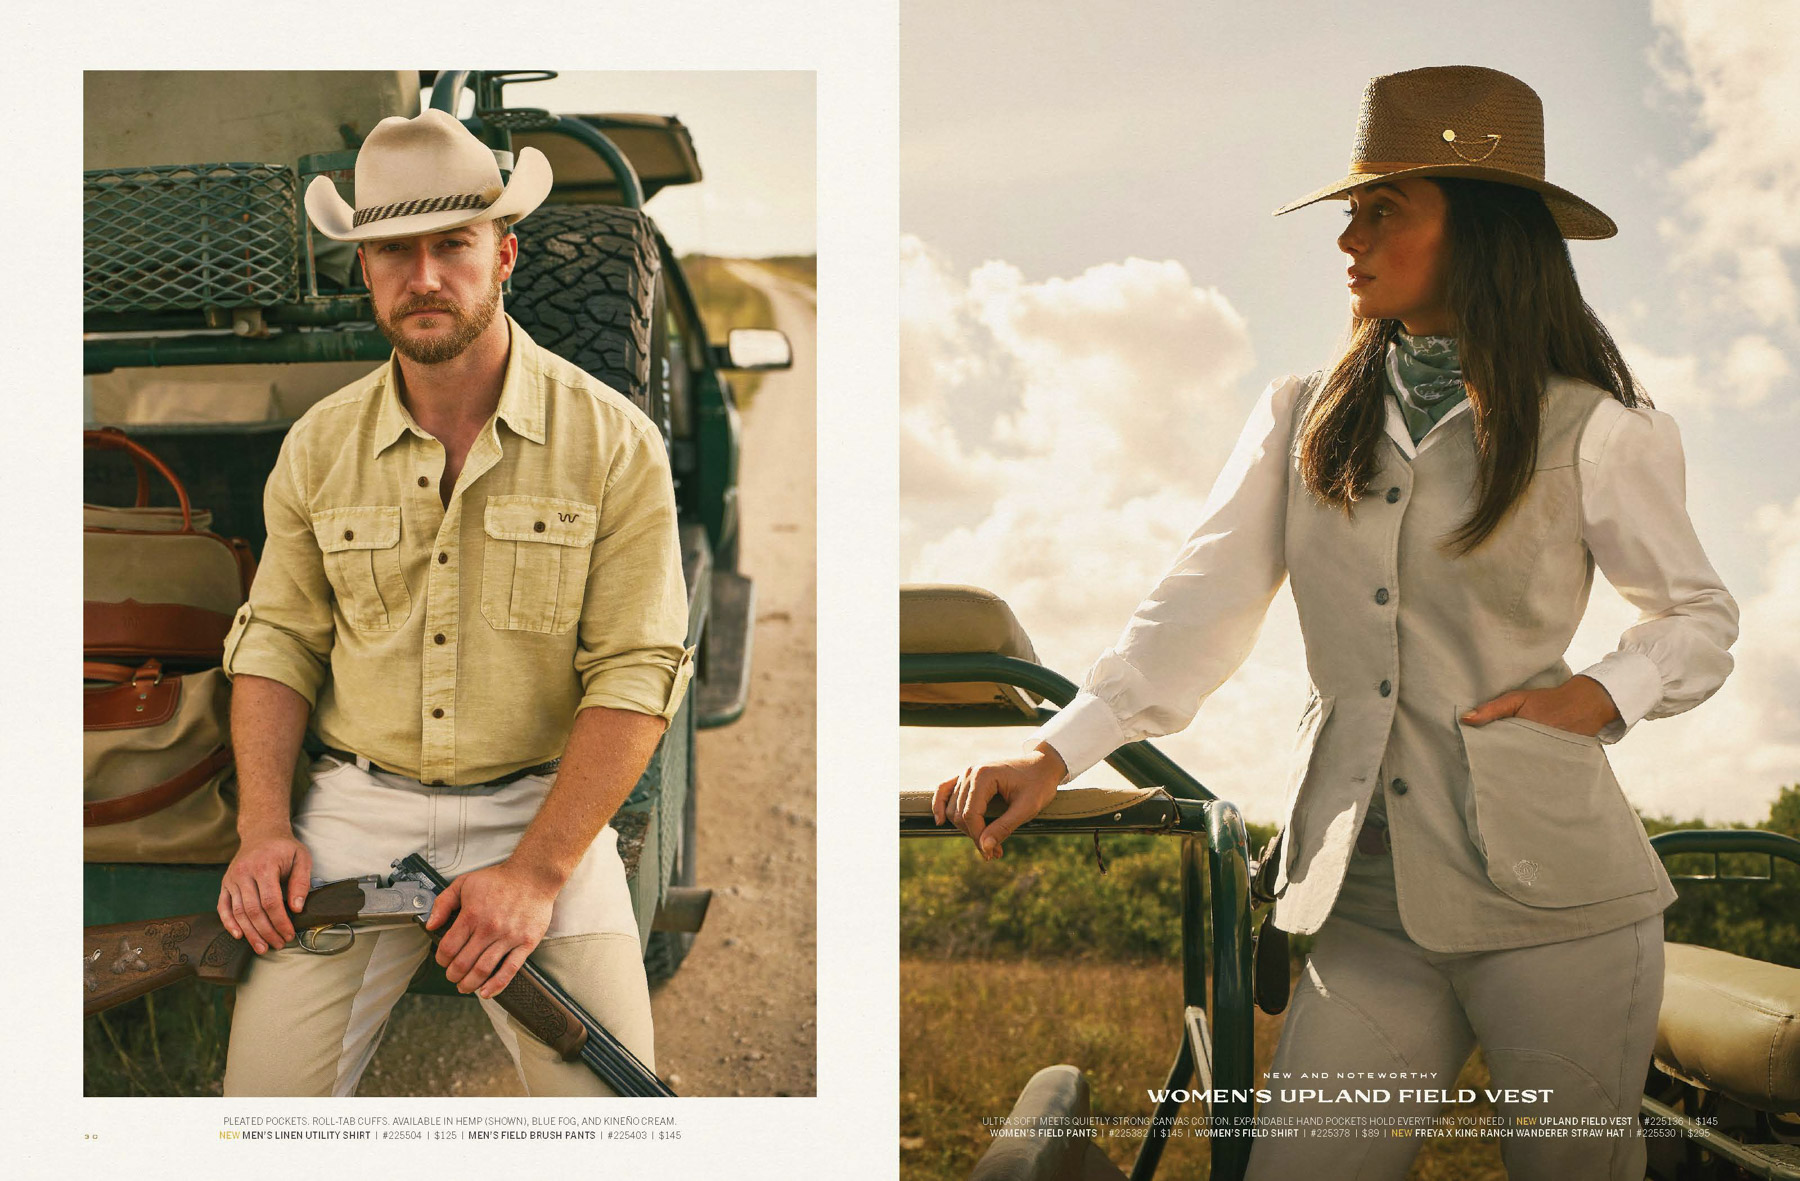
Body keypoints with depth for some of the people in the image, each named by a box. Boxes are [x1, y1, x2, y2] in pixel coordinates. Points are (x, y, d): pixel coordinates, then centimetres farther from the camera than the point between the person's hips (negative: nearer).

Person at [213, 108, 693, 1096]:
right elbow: (277, 641, 12)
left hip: (542, 804, -2)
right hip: (356, 803, 3)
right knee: (265, 1093, -7)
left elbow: (635, 676, -8)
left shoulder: (613, 441, -4)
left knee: (608, 1095, -15)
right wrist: (263, 827, -2)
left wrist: (535, 872, -16)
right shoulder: (318, 444, 7)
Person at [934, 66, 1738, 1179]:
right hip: (1372, 908, 2)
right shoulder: (1304, 421, 10)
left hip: (1555, 902, -2)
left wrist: (1608, 694, -8)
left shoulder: (1593, 429, 1)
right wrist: (1057, 752, -9)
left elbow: (1699, 618, 13)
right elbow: (1202, 607, 3)